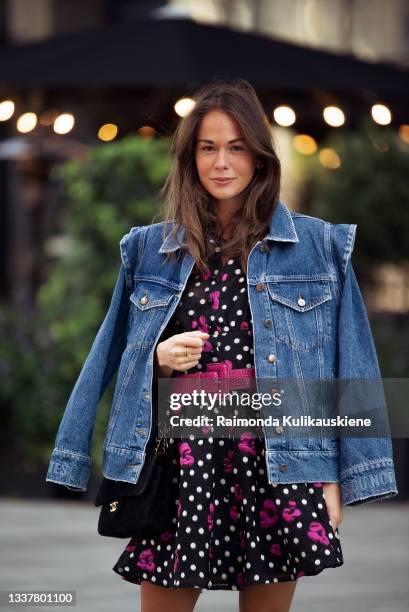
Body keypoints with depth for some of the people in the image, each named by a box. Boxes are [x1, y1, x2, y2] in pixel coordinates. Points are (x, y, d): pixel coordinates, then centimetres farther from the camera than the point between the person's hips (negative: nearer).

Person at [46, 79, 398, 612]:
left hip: (279, 462, -1)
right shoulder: (150, 249, 11)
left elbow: (341, 368, 4)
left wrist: (334, 478, -1)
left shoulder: (317, 246, 5)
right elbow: (122, 363, 17)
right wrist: (159, 361, -6)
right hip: (183, 461, 1)